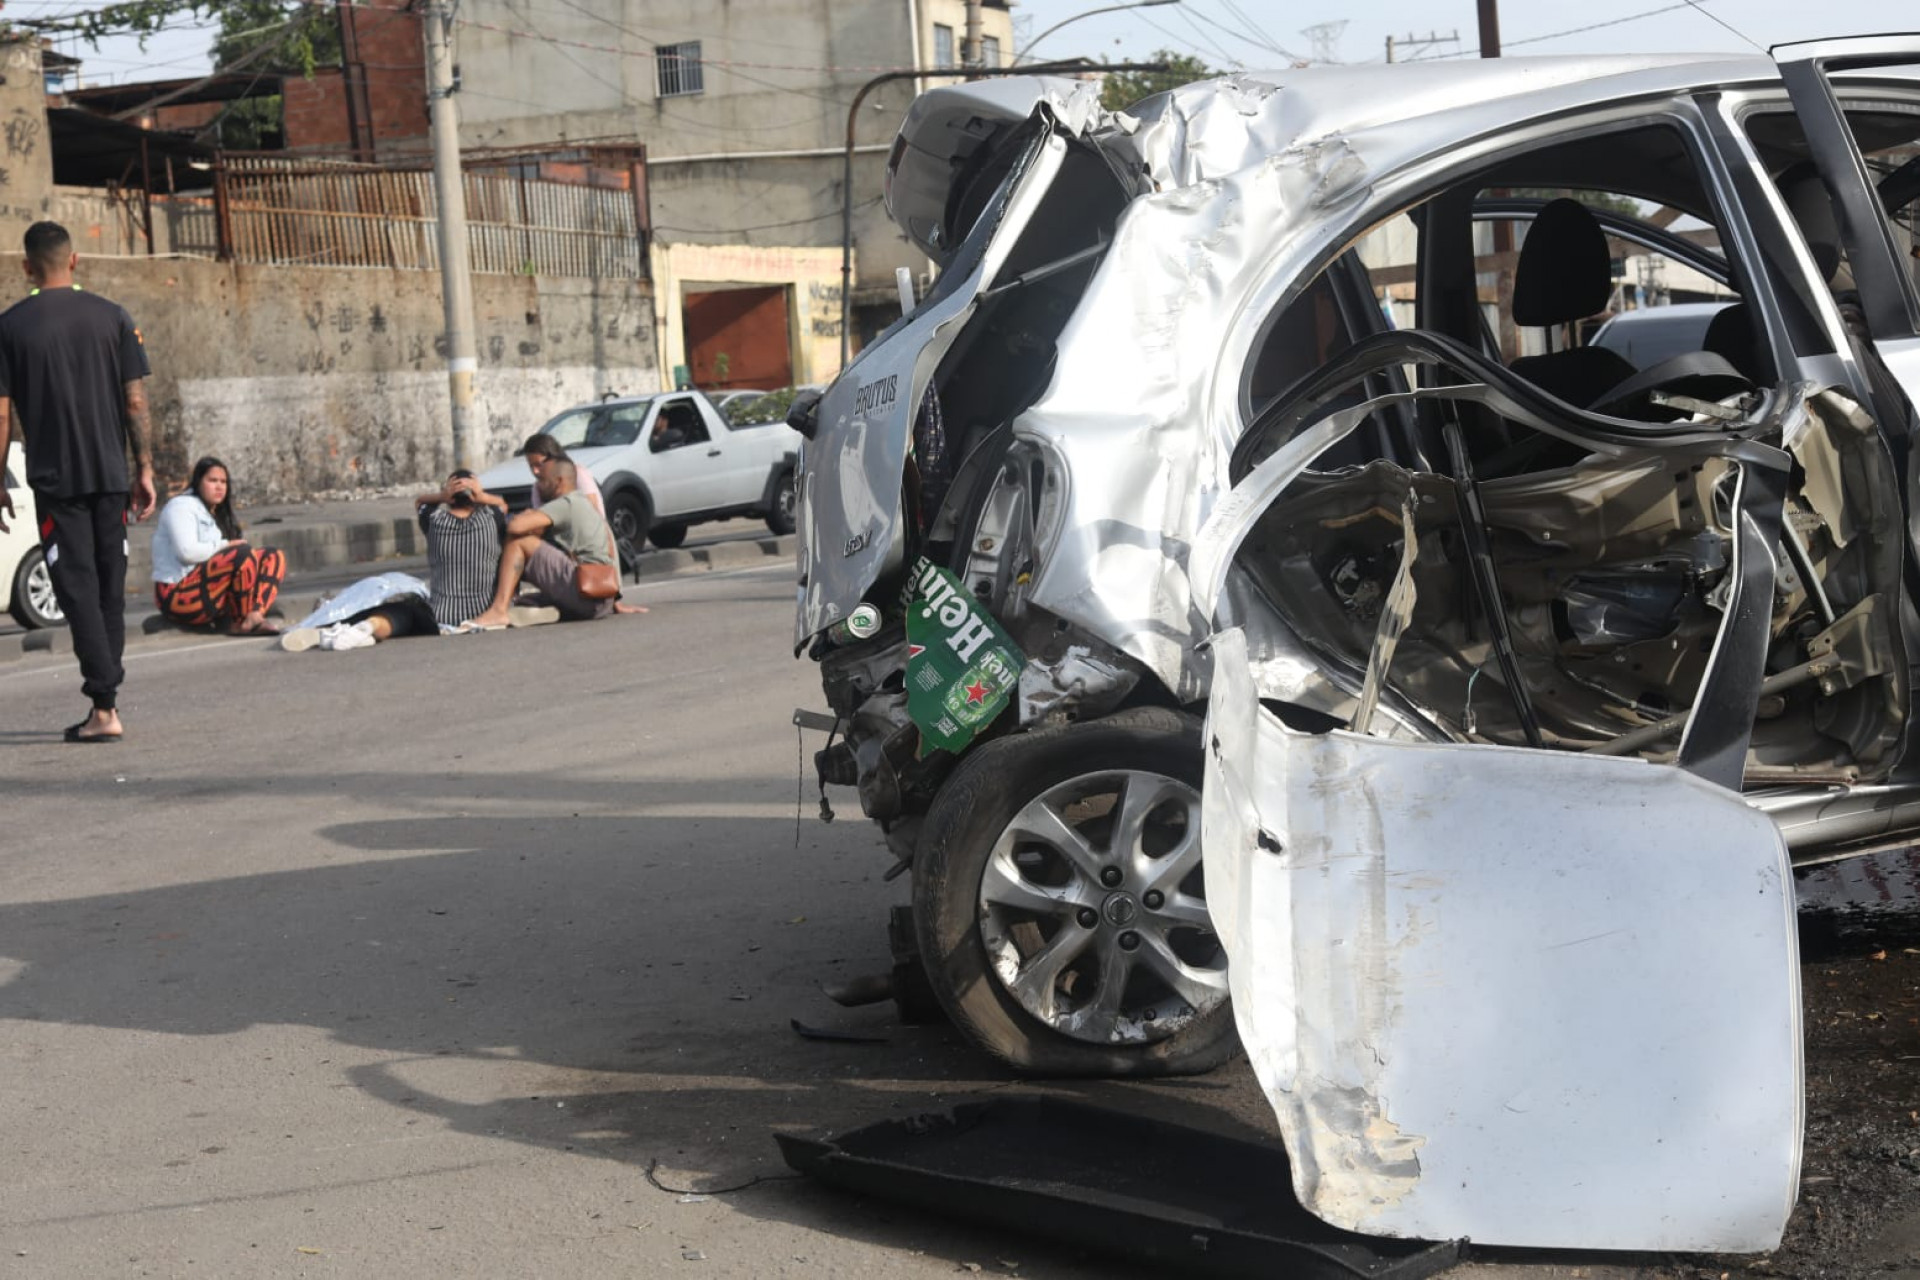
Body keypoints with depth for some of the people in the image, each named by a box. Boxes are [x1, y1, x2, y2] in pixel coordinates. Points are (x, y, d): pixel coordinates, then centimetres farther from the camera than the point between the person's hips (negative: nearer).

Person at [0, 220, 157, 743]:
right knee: (110, 587, 12)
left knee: (77, 588, -2)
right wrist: (145, 469, 6)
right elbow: (135, 402, 1)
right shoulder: (113, 317, 2)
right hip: (111, 474, 3)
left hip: (56, 479, -3)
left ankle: (105, 709, -11)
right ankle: (106, 695, 19)